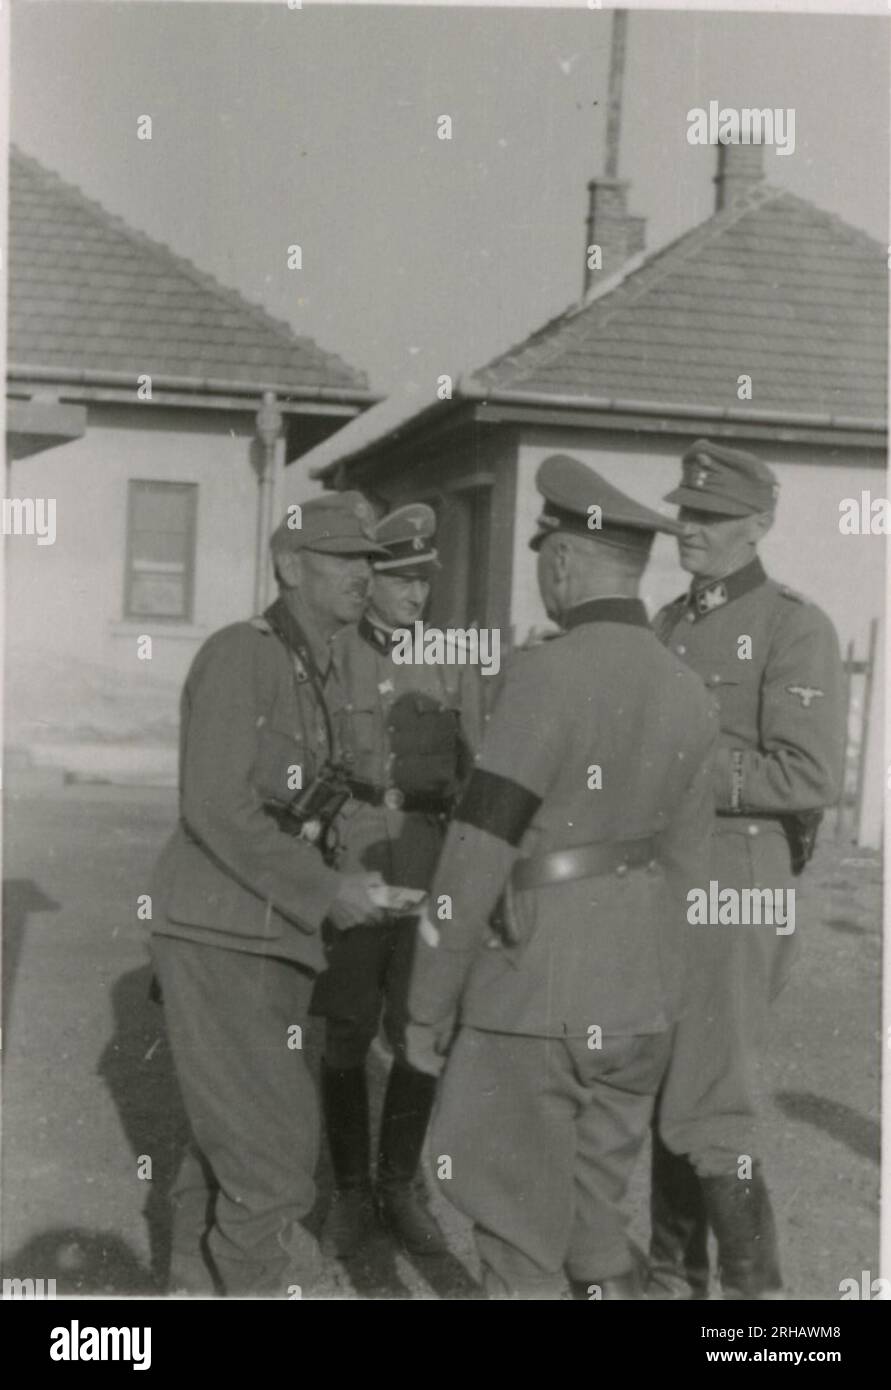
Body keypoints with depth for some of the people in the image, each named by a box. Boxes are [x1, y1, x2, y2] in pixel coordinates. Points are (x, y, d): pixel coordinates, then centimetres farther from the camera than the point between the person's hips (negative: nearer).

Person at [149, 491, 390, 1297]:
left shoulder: (325, 682, 13)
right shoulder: (238, 654, -12)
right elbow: (213, 806, -19)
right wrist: (326, 892, -18)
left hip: (278, 941, 8)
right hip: (217, 936, -8)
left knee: (228, 1148, 15)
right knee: (276, 1150, -9)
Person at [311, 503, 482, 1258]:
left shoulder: (455, 663, 7)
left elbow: (476, 772, 10)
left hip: (433, 864, 2)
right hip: (347, 865, -2)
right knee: (346, 1038, 5)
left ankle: (401, 1183, 25)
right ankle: (351, 1189, 22)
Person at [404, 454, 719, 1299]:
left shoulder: (548, 675, -19)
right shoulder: (686, 693, 3)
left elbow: (475, 861, -19)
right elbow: (676, 868, 10)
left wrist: (426, 1009, -9)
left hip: (533, 1002, -7)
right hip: (635, 1006, 7)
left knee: (520, 1244, 8)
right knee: (591, 1214, 20)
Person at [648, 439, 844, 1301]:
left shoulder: (795, 627, -8)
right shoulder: (666, 624, 14)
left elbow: (809, 777, -16)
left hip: (735, 879, -7)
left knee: (708, 1100, -6)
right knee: (662, 1087, 13)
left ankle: (753, 1284, 11)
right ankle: (676, 1274, 27)